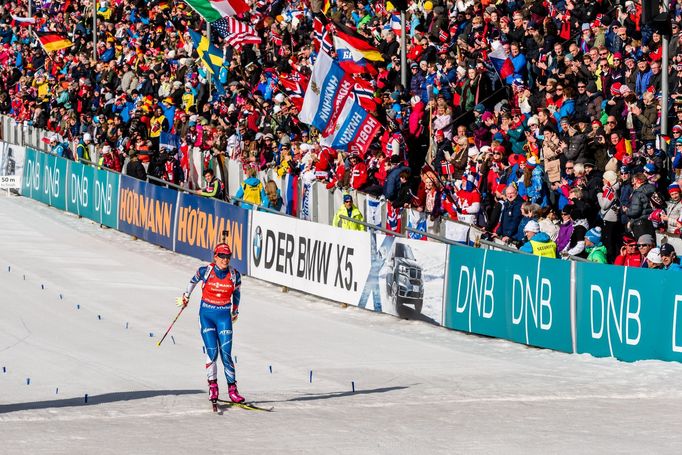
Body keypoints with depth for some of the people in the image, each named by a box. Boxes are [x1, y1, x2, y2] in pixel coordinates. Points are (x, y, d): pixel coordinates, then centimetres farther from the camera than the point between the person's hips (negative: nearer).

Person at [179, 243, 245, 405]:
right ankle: (212, 386, 3)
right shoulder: (205, 271, -9)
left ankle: (232, 389, 0)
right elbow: (194, 280, 12)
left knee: (226, 353, -5)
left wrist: (235, 310, 26)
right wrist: (186, 295, 27)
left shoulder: (235, 275, -4)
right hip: (206, 314, -1)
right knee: (212, 351, -11)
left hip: (224, 316, 1)